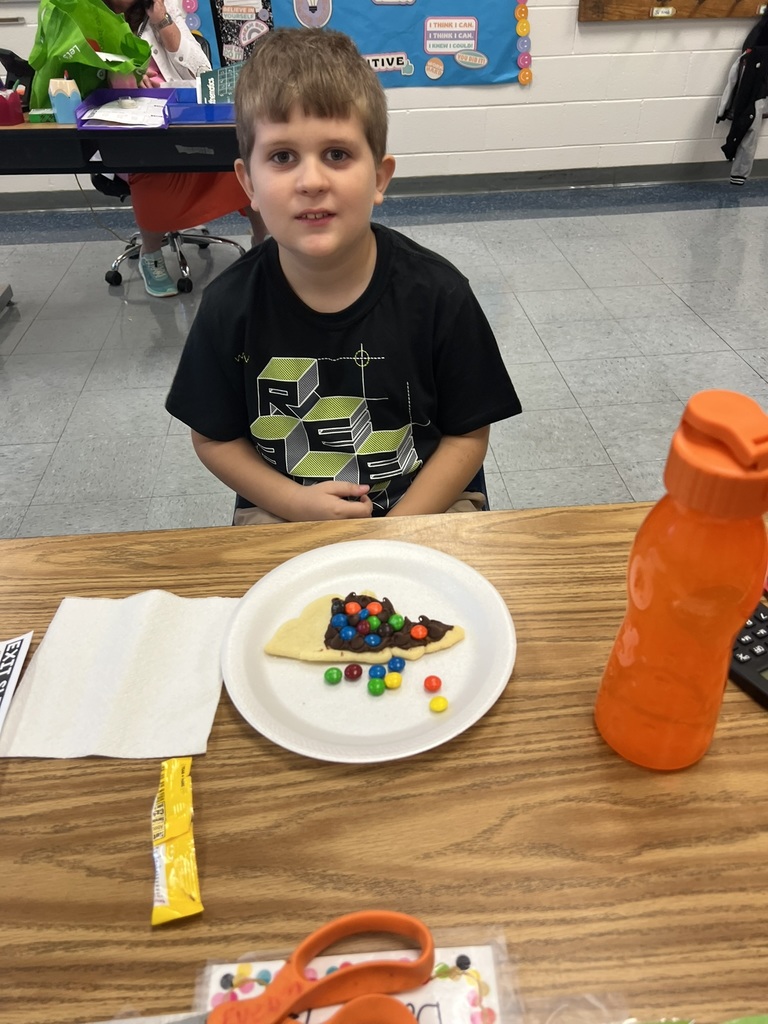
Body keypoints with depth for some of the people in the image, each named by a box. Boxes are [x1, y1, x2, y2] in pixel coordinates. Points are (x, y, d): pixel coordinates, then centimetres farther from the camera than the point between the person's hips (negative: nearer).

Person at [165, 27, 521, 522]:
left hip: (425, 503, 0)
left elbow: (468, 435, -6)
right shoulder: (230, 305, -11)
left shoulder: (438, 293, -14)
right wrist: (297, 504, -14)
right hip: (283, 508, 1)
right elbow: (214, 439, 1)